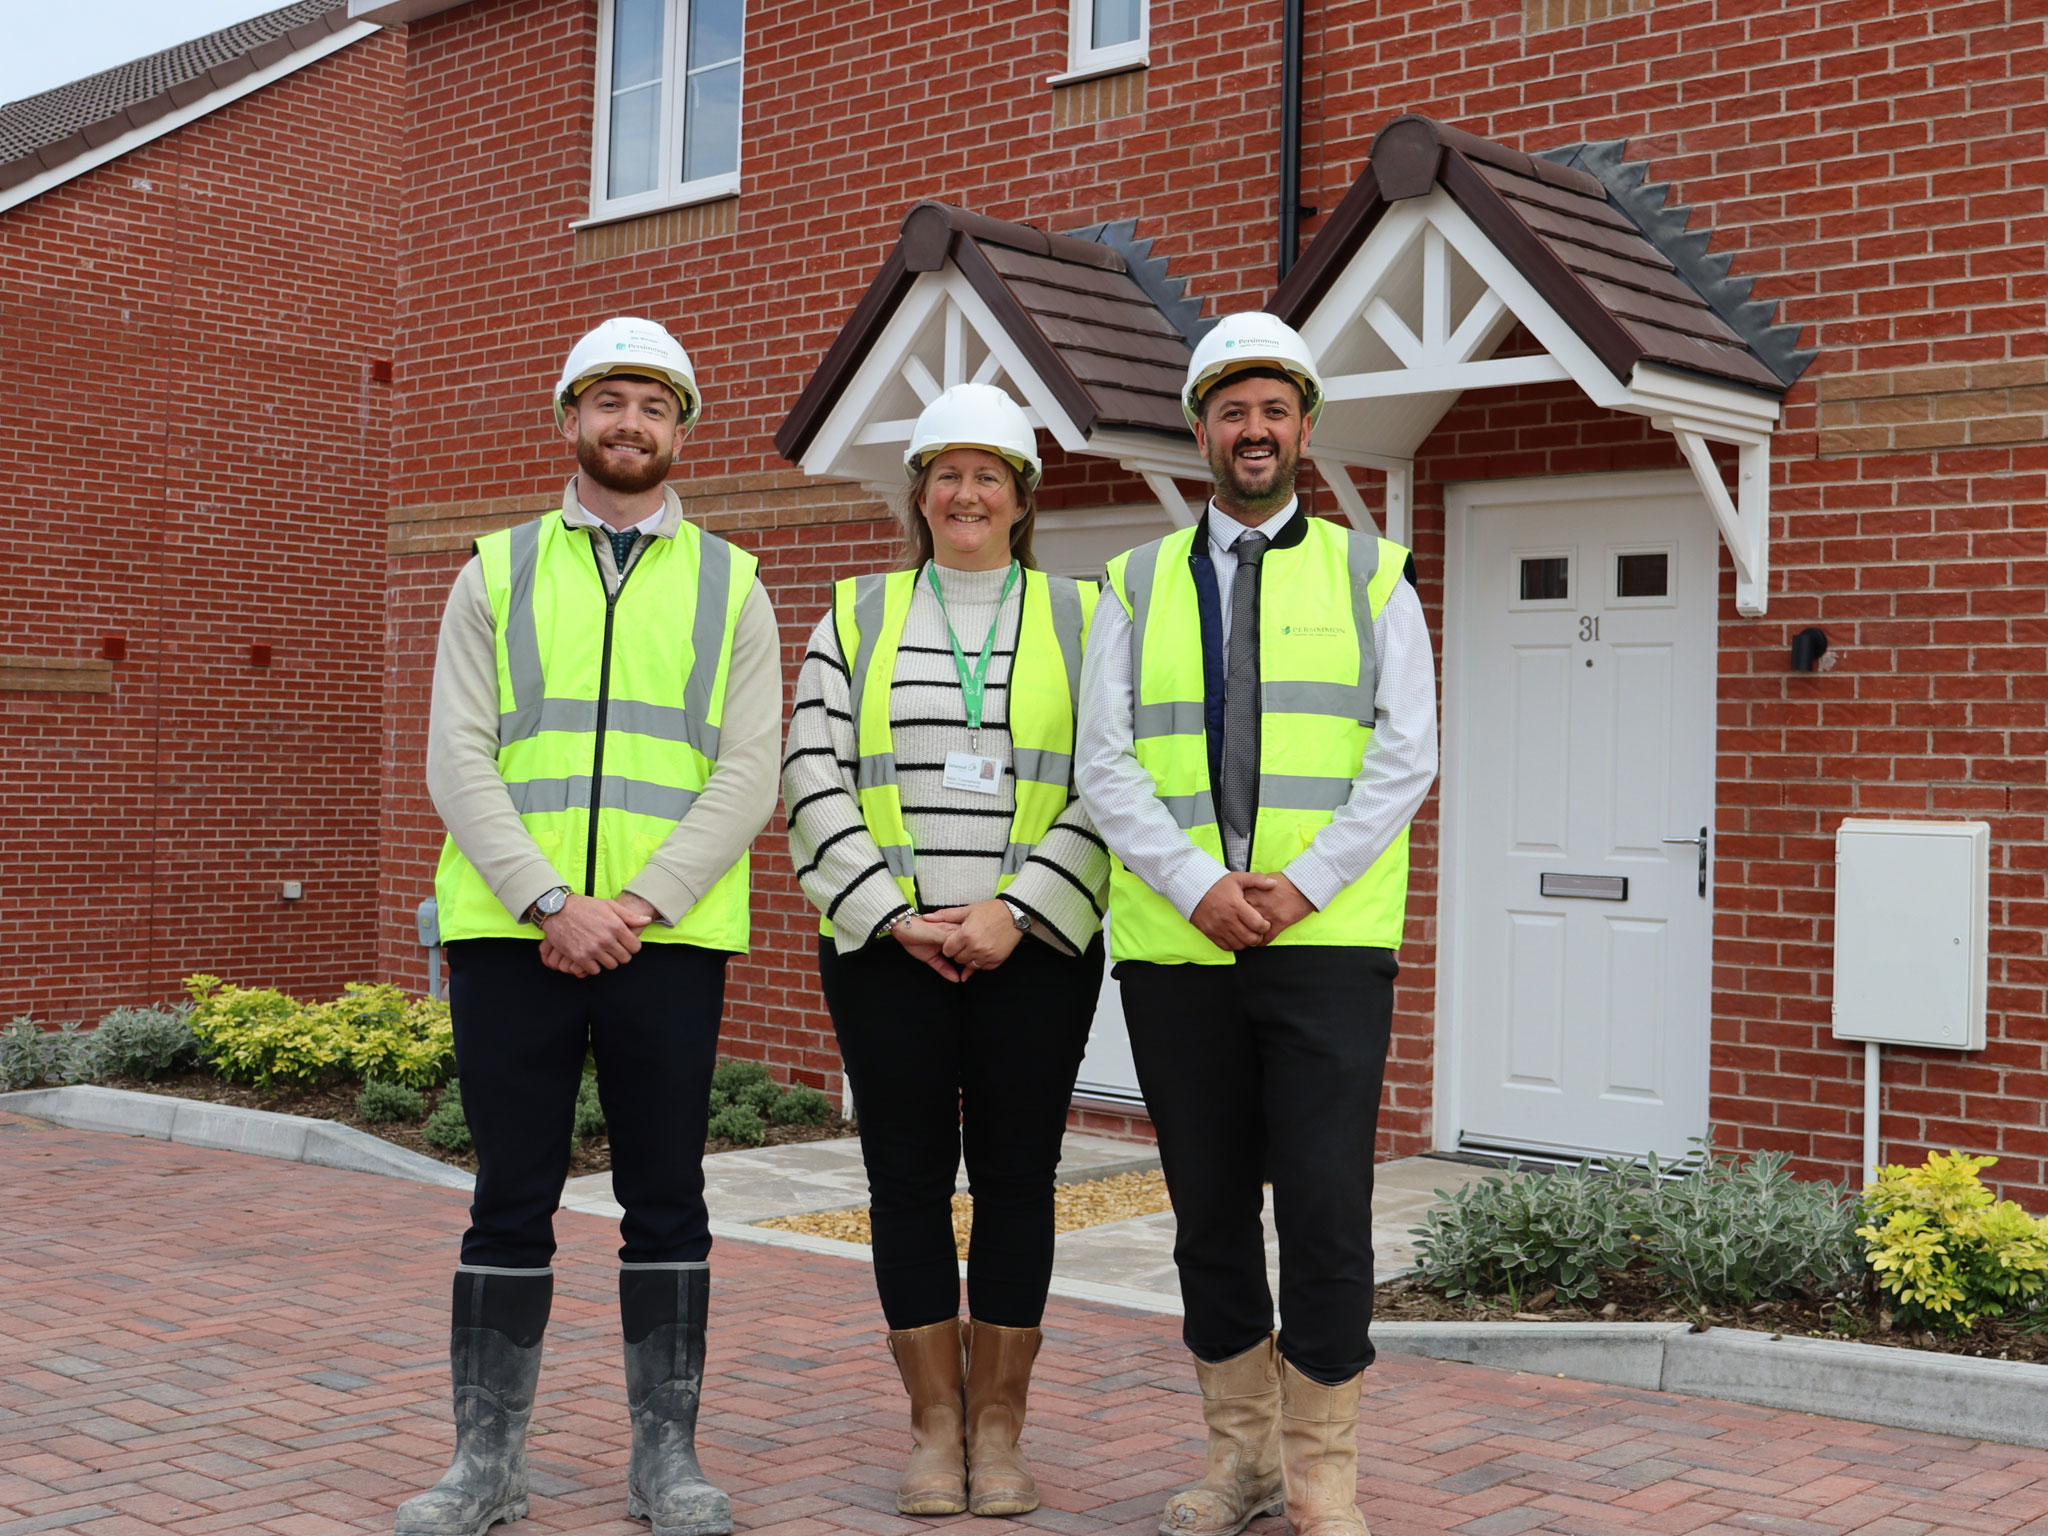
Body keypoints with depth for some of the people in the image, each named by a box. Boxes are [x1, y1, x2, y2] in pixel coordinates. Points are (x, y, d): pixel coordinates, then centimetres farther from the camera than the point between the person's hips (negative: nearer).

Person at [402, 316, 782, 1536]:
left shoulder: (730, 585, 9)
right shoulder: (498, 573, 10)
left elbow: (750, 772, 0)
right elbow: (458, 759, 1)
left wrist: (638, 902, -12)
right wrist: (548, 902, -12)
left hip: (669, 939, 0)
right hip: (509, 933, 0)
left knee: (666, 1202, 6)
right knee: (511, 1203, 6)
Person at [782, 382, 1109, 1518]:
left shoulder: (1082, 618, 8)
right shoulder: (857, 617, 10)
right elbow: (814, 781, 2)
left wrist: (1014, 911, -11)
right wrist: (896, 914, -8)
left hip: (1034, 948, 0)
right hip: (887, 946, 1)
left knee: (1016, 1178, 3)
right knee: (908, 1179, 3)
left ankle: (999, 1428, 14)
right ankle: (935, 1427, 15)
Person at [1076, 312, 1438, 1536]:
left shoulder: (1368, 575, 9)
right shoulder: (1139, 587, 12)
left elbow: (1406, 755, 0)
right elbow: (1104, 764, 3)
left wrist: (1303, 882, -12)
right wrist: (1197, 882, -11)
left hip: (1328, 942, -2)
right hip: (1175, 949, 2)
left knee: (1326, 1208, -5)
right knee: (1210, 1213, 9)